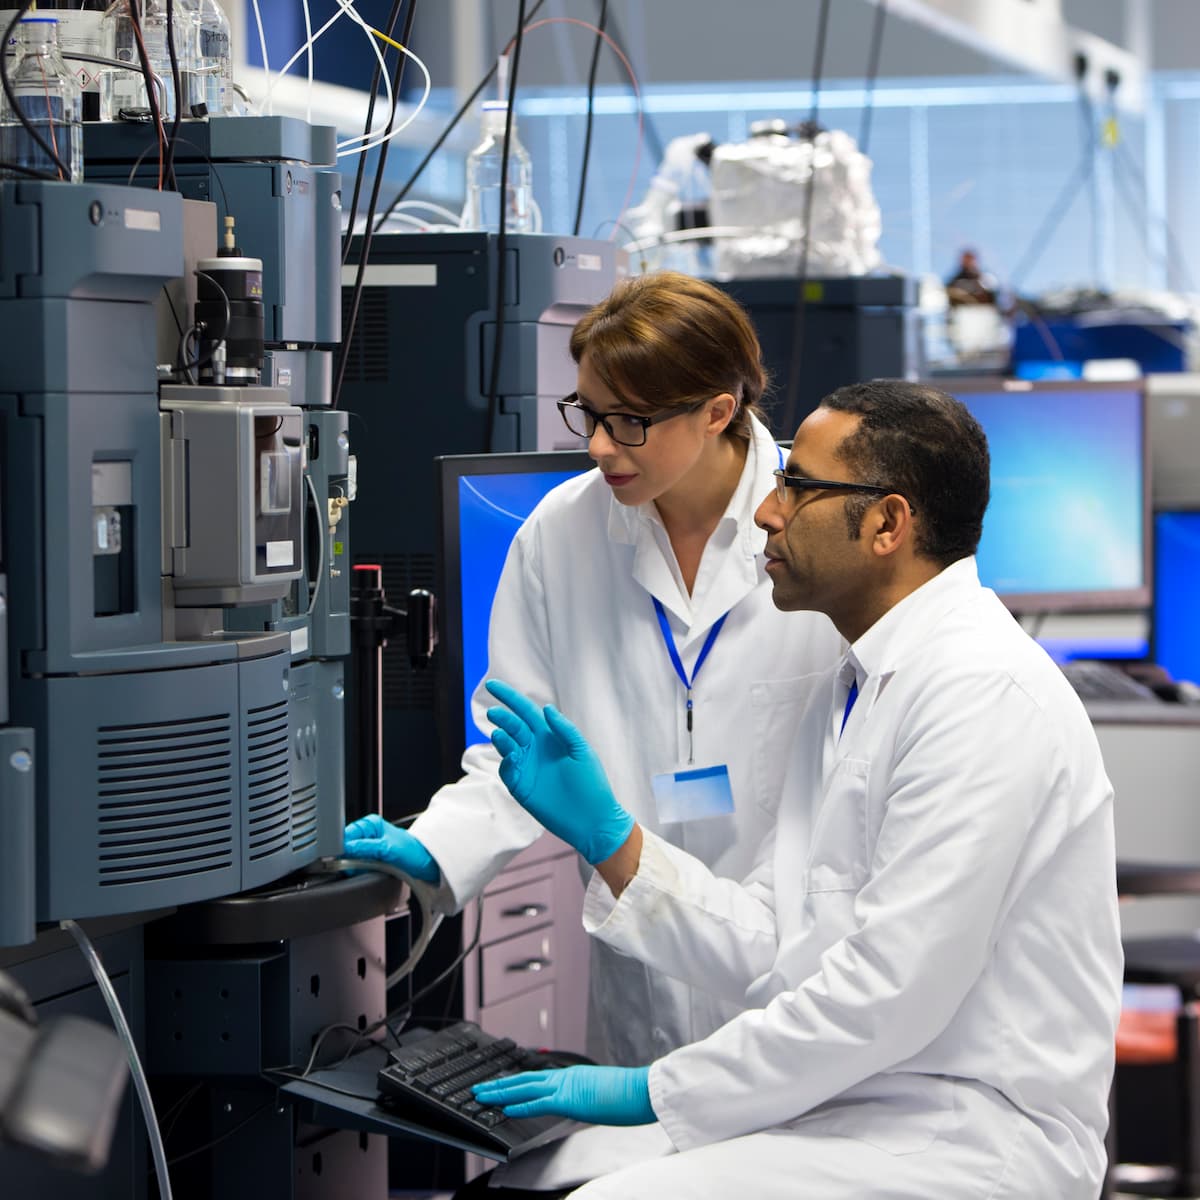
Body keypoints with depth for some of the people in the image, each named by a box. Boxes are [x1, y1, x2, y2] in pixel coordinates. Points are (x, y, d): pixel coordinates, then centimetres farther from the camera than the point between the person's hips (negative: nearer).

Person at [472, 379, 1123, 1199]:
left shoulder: (986, 694, -17)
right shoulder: (849, 689, 15)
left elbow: (891, 990, -22)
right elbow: (768, 948, 12)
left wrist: (656, 1091, -15)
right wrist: (606, 835, 2)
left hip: (966, 1132, -9)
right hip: (842, 1099, 9)